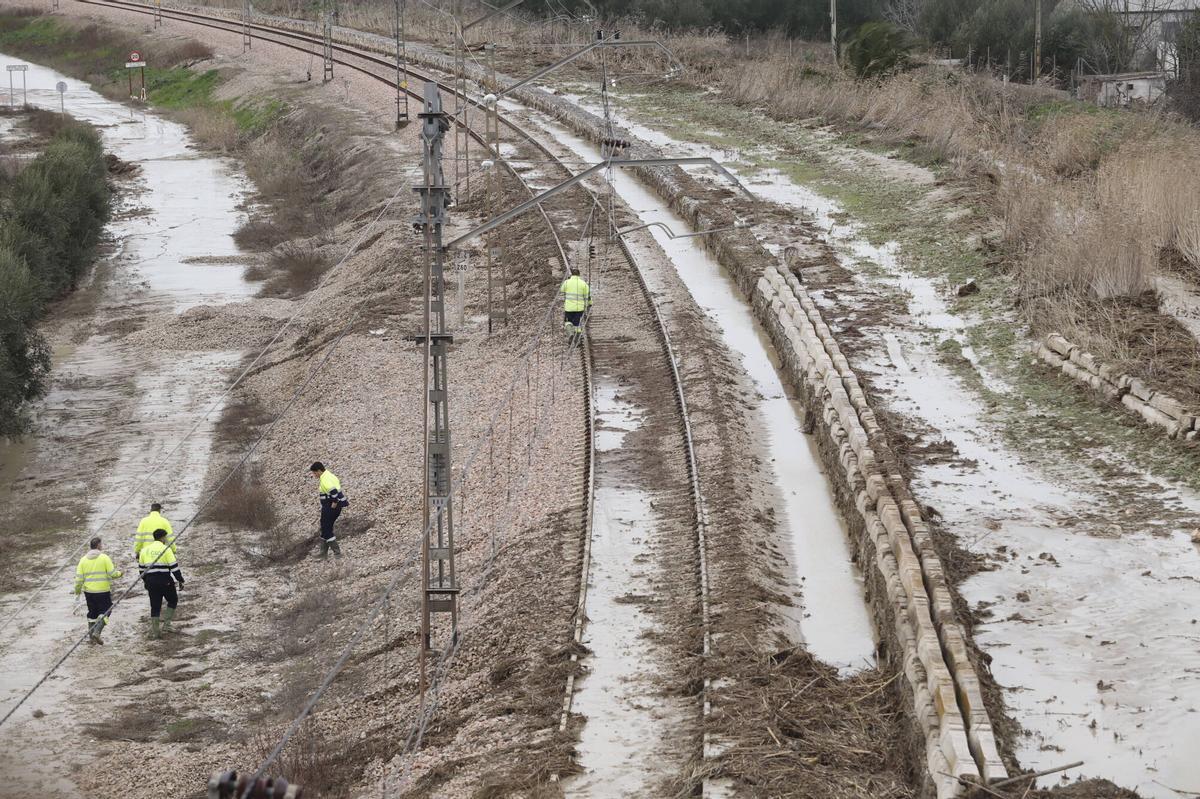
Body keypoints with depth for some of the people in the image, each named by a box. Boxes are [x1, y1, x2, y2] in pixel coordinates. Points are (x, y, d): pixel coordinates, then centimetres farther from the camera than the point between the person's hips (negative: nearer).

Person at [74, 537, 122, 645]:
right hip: (103, 591, -4)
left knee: (92, 613, 16)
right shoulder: (104, 558, -8)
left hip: (88, 591, 4)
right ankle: (97, 632, -12)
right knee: (104, 612, 5)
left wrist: (77, 590, 15)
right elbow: (112, 574, -10)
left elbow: (79, 577, 1)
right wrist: (119, 572, 11)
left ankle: (91, 636, 16)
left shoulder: (83, 559, 3)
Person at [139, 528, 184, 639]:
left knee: (155, 606, 10)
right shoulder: (166, 549, -7)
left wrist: (145, 581, 29)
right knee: (172, 600, 17)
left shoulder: (145, 550, 10)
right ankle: (166, 624, 8)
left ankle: (154, 631, 8)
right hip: (165, 581, -4)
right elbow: (174, 566, -9)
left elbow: (141, 568, 17)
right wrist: (180, 580, -2)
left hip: (151, 582, 4)